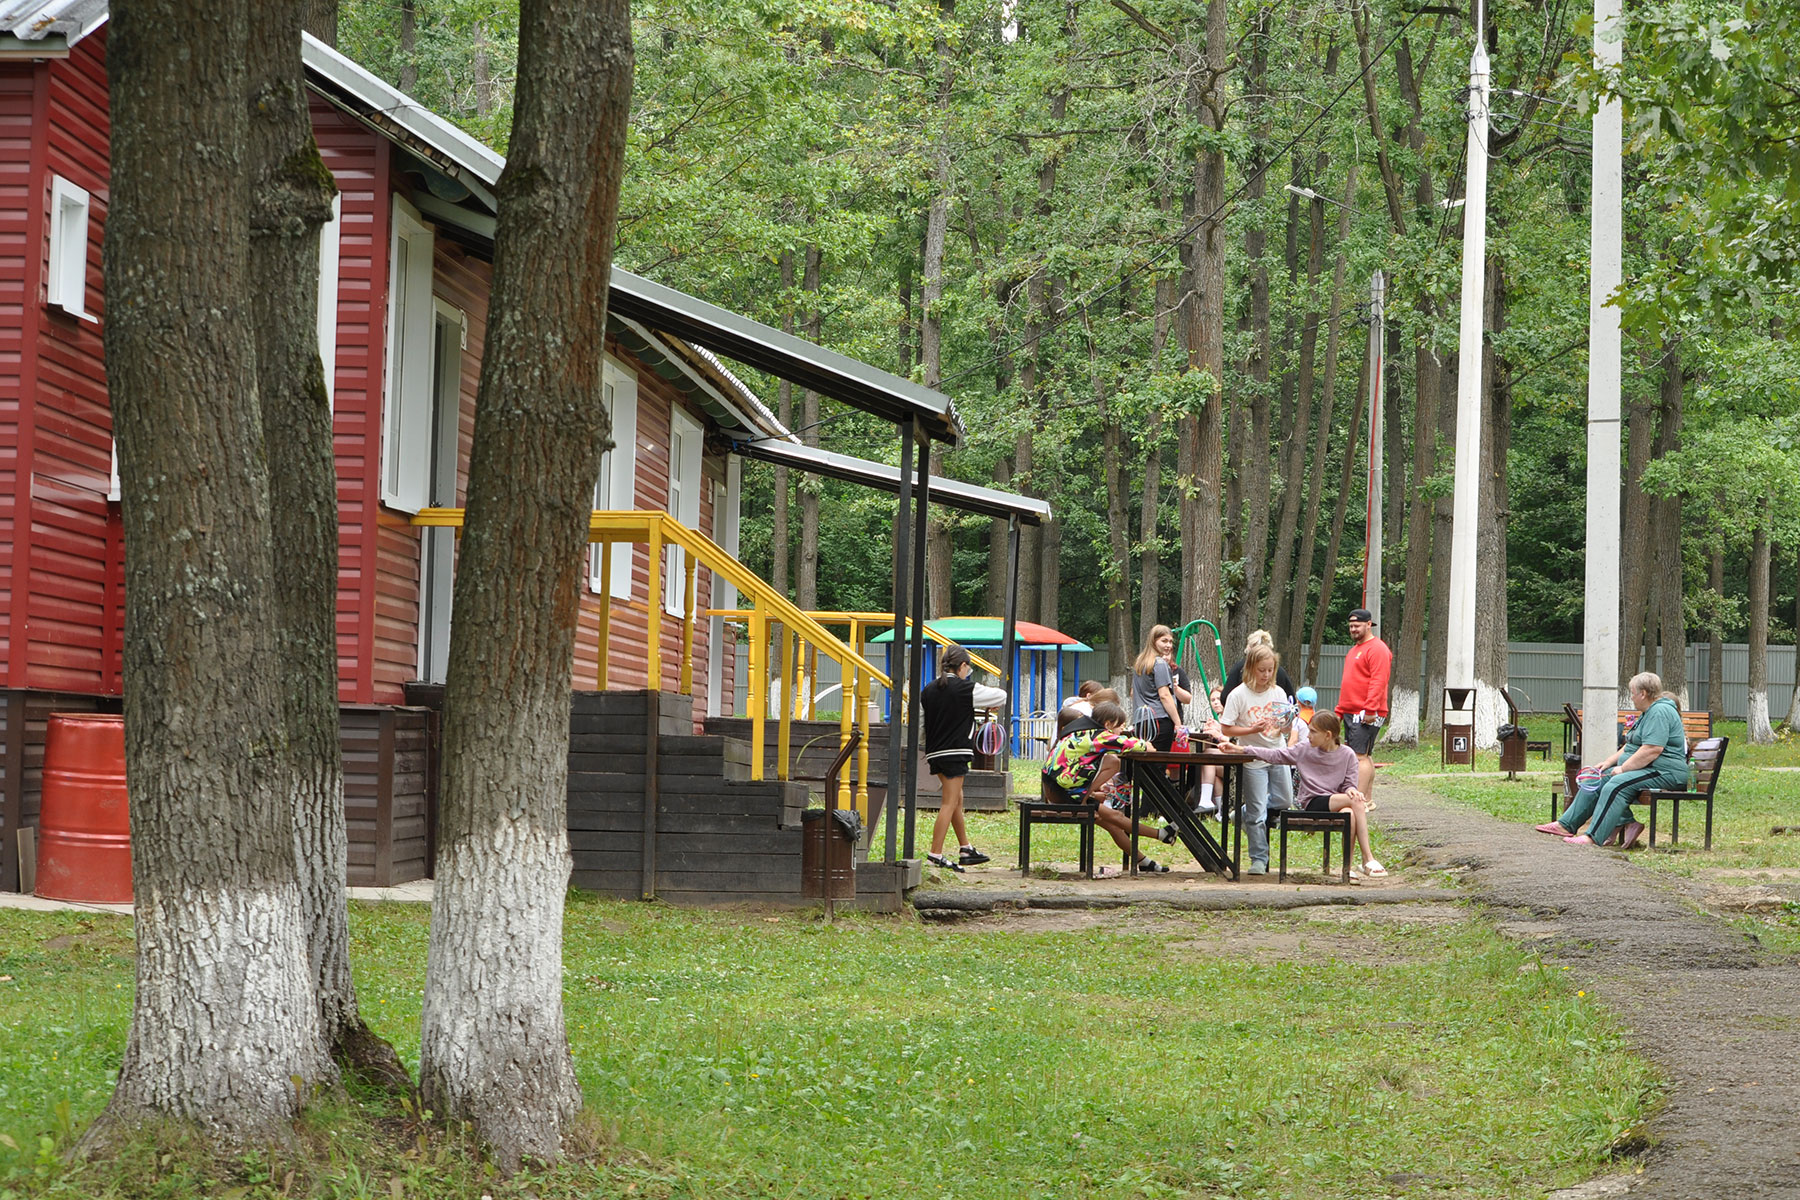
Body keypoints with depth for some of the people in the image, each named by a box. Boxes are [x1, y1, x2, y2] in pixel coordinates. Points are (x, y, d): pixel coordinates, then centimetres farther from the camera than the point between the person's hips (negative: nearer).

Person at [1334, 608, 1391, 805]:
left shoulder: (1377, 649, -10)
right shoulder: (1355, 649, 22)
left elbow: (1378, 681, -19)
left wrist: (1370, 709, -25)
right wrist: (1340, 710, 23)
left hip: (1366, 715, -10)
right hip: (1350, 713, 10)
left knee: (1360, 755, -14)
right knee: (1364, 756, 12)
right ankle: (1368, 799, 15)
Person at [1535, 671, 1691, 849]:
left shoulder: (1660, 712, -15)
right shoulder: (1648, 713, 22)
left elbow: (1652, 751, -24)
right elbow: (1629, 747, 25)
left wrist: (1623, 768, -18)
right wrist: (1609, 761, 11)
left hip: (1665, 773, -12)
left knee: (1616, 785, -30)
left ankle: (1594, 837, -35)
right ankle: (1566, 824, 2)